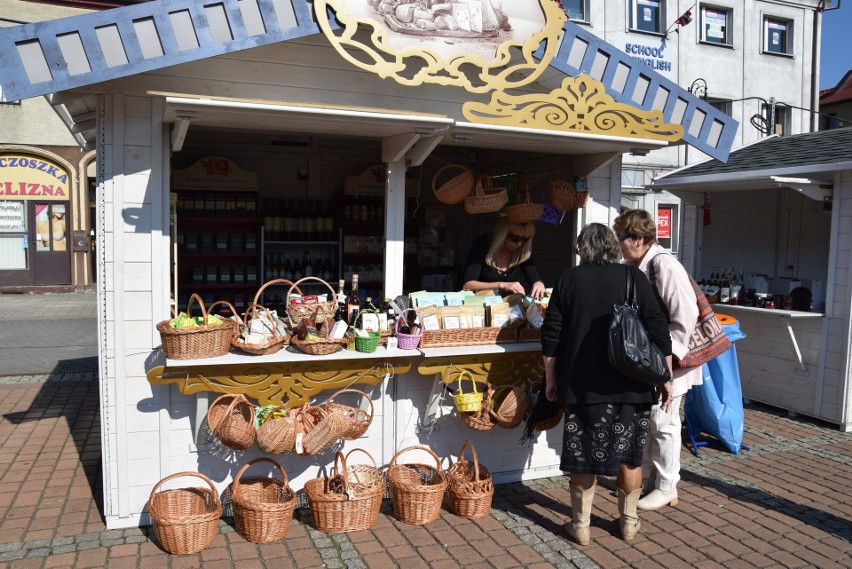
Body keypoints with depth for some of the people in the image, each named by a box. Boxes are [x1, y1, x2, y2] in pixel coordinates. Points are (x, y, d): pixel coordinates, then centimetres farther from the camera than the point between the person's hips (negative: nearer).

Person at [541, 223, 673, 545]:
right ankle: (629, 522, 27)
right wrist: (665, 378, 3)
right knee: (629, 455, 15)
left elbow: (551, 336, -2)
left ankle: (581, 525, 18)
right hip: (631, 385, 1)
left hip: (582, 384, -1)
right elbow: (658, 331, -5)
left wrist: (551, 378, 8)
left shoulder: (568, 280, -1)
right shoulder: (633, 277, -2)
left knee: (582, 455, 9)